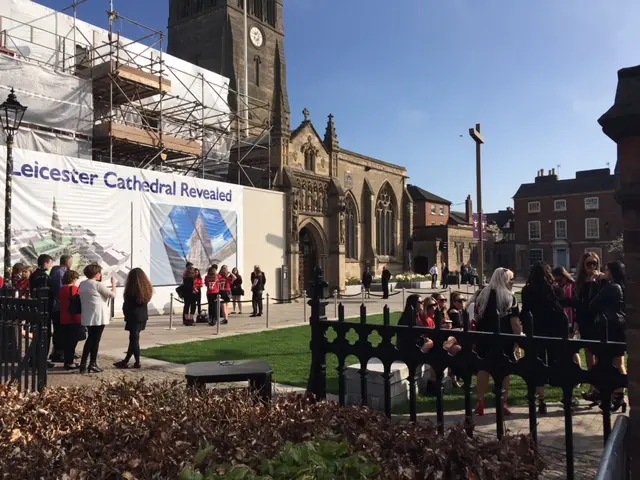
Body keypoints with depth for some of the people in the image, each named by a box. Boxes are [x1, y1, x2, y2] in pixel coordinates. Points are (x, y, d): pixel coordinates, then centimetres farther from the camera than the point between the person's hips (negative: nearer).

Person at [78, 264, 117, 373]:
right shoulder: (98, 284, -14)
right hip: (98, 316, -7)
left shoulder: (82, 284, 7)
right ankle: (92, 365, 7)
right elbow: (112, 295, -9)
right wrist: (114, 284, 8)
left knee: (90, 339, 16)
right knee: (95, 340, 2)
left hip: (87, 316, 7)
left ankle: (83, 365, 14)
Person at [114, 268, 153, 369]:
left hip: (134, 317, -7)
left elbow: (127, 305, -8)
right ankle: (126, 361, 22)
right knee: (134, 338, 13)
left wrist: (126, 315, 7)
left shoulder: (132, 290, -16)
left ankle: (137, 362, 8)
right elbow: (145, 301, 7)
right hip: (143, 316, 7)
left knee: (134, 339, 3)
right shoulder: (147, 289, 3)